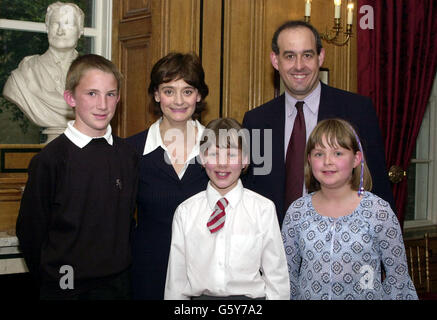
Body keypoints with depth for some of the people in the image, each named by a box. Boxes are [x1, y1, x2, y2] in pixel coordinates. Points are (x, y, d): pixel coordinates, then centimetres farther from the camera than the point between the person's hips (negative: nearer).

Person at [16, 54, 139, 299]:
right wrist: (53, 278, -1)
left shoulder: (128, 156, 0)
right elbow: (30, 230, -6)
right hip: (65, 288, -3)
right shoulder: (49, 159, -12)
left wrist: (120, 265, 6)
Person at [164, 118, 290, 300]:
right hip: (200, 295, 1)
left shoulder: (264, 209, -1)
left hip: (250, 294, -1)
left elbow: (276, 274, 2)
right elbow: (176, 278, 8)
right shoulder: (185, 212, 4)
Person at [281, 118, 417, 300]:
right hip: (308, 296, 2)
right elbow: (287, 274, 4)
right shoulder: (297, 212, -5)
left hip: (365, 296, -1)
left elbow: (398, 277, -6)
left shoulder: (379, 211, -11)